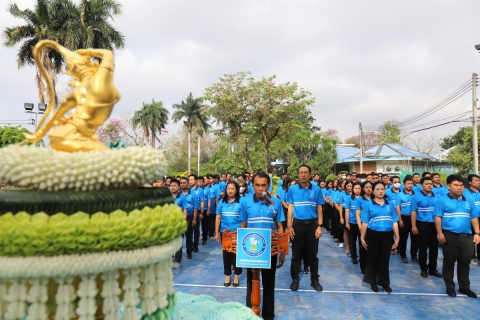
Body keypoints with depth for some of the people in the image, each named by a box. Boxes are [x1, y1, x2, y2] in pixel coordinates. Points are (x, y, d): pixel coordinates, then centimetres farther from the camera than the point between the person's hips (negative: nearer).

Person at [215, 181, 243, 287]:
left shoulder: (241, 202, -5)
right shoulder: (222, 202, 2)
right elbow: (218, 218, 5)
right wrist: (216, 233, 4)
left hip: (237, 233, -2)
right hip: (224, 232, 2)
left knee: (237, 253, 7)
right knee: (226, 254, 11)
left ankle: (236, 276, 22)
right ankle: (227, 276, 25)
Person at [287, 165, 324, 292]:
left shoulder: (317, 189, 0)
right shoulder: (292, 189, -1)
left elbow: (319, 209, 3)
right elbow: (290, 208, 2)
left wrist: (320, 226, -4)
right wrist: (289, 226, -4)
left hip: (312, 224, 0)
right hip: (297, 224, 0)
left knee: (312, 254, 10)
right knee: (296, 253, 8)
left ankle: (314, 279, 23)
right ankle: (295, 279, 21)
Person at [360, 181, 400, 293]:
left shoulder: (390, 205, 7)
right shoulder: (368, 204, -2)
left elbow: (394, 222, 7)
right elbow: (365, 223, -4)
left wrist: (397, 238, 5)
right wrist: (362, 237, -7)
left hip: (387, 236, 2)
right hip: (373, 235, -2)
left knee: (384, 260, 11)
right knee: (372, 259, 9)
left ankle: (385, 283, 25)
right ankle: (373, 282, 24)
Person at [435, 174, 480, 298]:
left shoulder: (468, 202, 13)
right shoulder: (442, 200, -3)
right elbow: (438, 217, -7)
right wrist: (439, 233, -14)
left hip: (467, 237, 4)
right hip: (450, 236, -4)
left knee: (465, 263, 11)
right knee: (449, 262, 5)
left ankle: (464, 287, 25)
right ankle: (450, 287, 17)